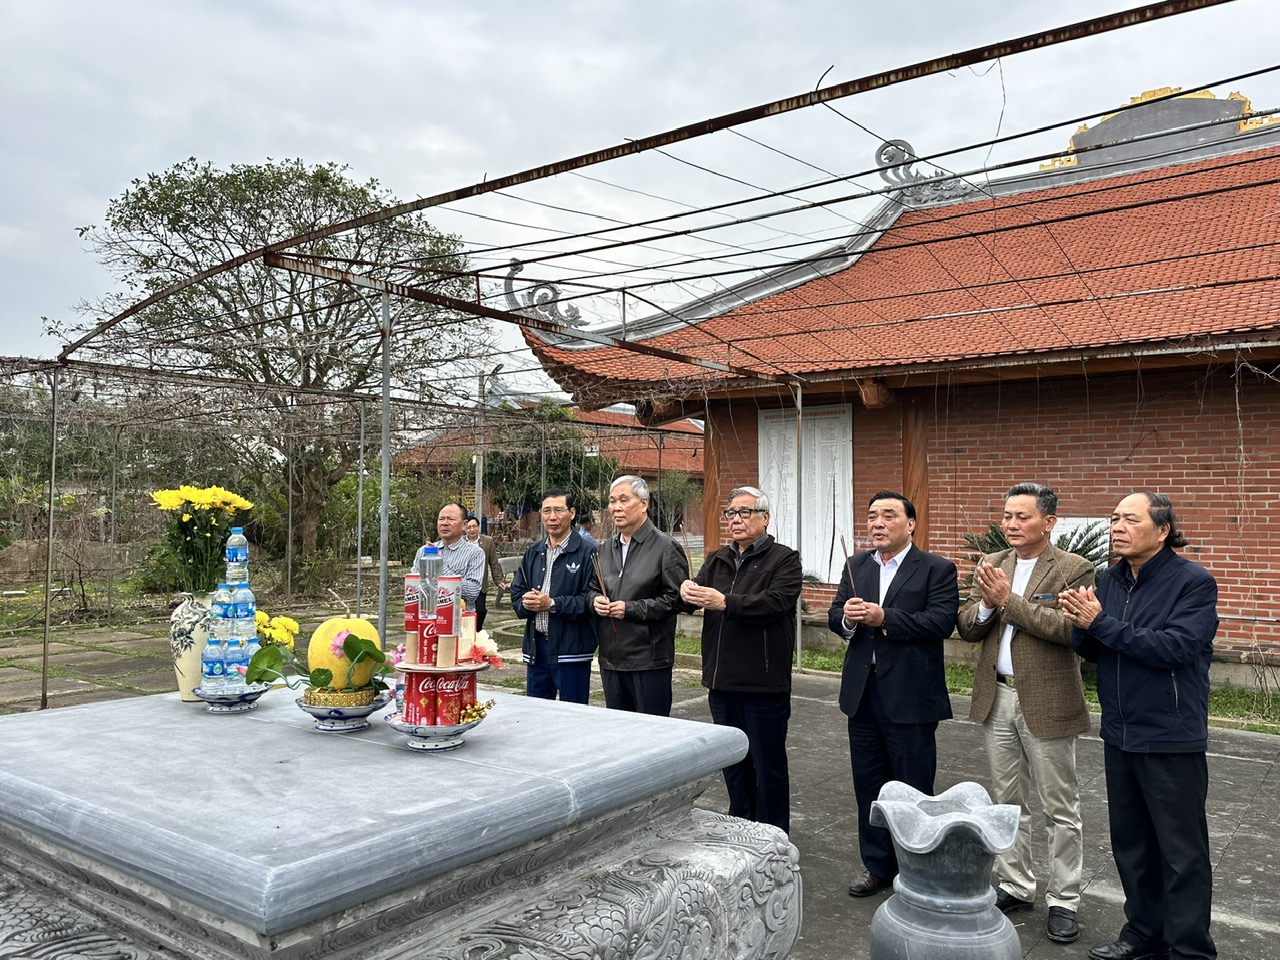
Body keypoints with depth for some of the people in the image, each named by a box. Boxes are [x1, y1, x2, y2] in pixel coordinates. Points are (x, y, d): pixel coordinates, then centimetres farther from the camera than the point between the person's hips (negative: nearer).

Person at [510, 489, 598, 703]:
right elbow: (516, 593, 14)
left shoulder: (587, 554, -7)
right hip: (536, 646, 6)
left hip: (571, 649, -6)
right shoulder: (533, 553, 14)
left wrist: (553, 604, -17)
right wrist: (526, 603, -8)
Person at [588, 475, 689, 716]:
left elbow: (676, 597, -14)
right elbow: (592, 587, 23)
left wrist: (631, 609, -17)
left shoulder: (665, 547, -8)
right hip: (610, 658, 7)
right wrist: (595, 600, -1)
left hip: (649, 660, -6)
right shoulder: (606, 548, 13)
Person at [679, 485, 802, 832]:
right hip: (721, 682, 6)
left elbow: (775, 603, -22)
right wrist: (688, 590, -21)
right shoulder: (717, 560, 15)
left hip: (764, 686, -6)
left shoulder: (784, 559, -6)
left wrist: (725, 602, -31)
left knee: (768, 766, 4)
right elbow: (697, 590, 3)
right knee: (733, 764, 18)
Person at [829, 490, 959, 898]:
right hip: (862, 693, 5)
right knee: (869, 784, 15)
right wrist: (847, 618, -16)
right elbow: (834, 616, 7)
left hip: (910, 696, -5)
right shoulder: (855, 566, 11)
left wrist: (885, 619, -23)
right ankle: (877, 865, 30)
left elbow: (942, 621, -18)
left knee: (913, 789, 7)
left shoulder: (937, 569, -5)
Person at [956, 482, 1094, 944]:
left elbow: (1069, 629, -22)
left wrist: (1008, 600, -22)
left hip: (1046, 703, -5)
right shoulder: (990, 564, 7)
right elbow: (967, 629, 4)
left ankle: (1063, 901, 19)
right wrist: (986, 604, -16)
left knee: (1060, 808, 7)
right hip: (996, 698, 5)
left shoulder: (1074, 570, -9)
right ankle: (1015, 886, 30)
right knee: (1007, 802, 16)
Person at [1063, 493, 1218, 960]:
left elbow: (1174, 647, -24)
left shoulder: (1194, 582, -12)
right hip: (1120, 735, 6)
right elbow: (1094, 651, 8)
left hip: (1171, 739, -6)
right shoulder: (1109, 580, 5)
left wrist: (1102, 623, -24)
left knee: (1182, 852, 5)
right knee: (1131, 844, 17)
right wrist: (1081, 624, -13)